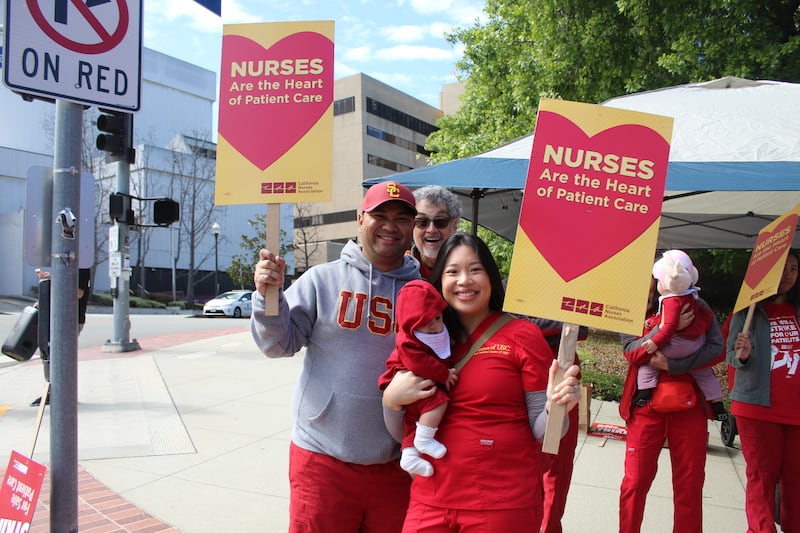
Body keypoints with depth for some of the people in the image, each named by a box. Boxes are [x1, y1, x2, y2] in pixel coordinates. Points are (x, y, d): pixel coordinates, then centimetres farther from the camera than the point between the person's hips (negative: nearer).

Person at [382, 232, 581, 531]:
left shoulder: (523, 335, -7)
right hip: (429, 503, 3)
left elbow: (539, 430, -6)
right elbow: (403, 434, 7)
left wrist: (556, 408, -26)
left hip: (504, 506, -3)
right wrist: (391, 400, -13)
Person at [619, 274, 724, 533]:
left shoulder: (695, 306, 3)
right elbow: (631, 352, -11)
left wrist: (673, 365, -15)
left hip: (690, 405, 1)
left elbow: (717, 347, -5)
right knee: (635, 482, 2)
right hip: (646, 406, 0)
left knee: (690, 483, 9)